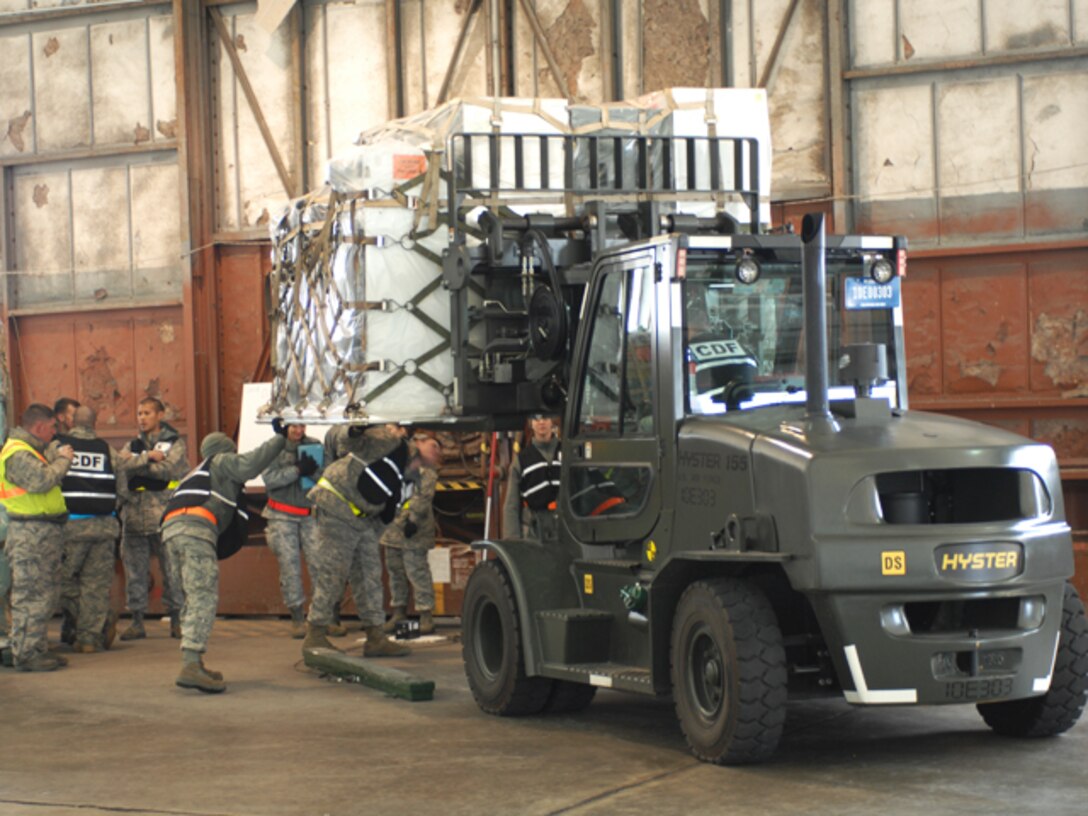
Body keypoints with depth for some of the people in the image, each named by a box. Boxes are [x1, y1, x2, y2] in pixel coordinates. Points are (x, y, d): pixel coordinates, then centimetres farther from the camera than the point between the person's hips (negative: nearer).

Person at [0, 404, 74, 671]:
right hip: (29, 532, -11)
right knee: (31, 595, -8)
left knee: (47, 593, 14)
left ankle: (37, 649, 20)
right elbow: (42, 480, -27)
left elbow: (44, 478, 18)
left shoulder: (30, 450, 20)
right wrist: (62, 459, -14)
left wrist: (59, 458, 8)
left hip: (44, 532, 11)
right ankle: (26, 653, -5)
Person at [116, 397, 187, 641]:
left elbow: (169, 469, -12)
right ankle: (137, 622, 9)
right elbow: (123, 466, -1)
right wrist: (148, 457, -10)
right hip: (135, 516, 4)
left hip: (165, 515, -4)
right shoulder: (132, 445, 19)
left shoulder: (175, 444, 6)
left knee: (172, 568, -3)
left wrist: (136, 463, -4)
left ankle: (176, 620, 5)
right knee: (135, 569, 3)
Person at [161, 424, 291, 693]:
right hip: (195, 528, -8)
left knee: (194, 600, 14)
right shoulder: (222, 462, 18)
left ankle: (192, 665, 9)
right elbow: (250, 465, -1)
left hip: (169, 529, 8)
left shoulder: (197, 474, 40)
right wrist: (281, 439, 6)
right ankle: (191, 665, -27)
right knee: (204, 598, -15)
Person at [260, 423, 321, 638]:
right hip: (282, 515, -1)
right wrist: (298, 469, -23)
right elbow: (269, 479, -15)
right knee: (289, 564, -3)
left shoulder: (314, 446, 2)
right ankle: (297, 618, 4)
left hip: (311, 513, 1)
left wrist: (314, 471, -23)